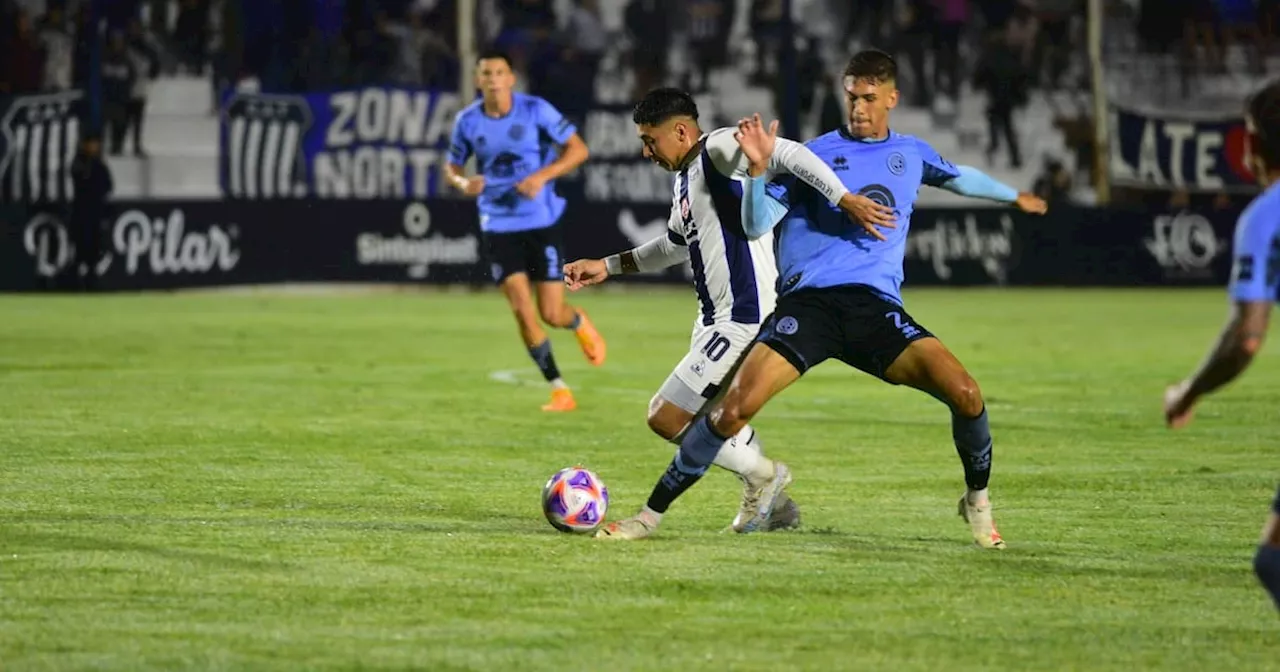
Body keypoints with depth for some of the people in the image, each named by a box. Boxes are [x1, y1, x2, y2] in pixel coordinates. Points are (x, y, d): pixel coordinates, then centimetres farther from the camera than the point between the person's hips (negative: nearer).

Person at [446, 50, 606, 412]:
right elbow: (452, 166, 12)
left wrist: (542, 176, -21)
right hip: (499, 227, 2)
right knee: (523, 311, -9)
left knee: (552, 314, -3)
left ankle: (580, 323, 36)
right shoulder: (467, 121, -2)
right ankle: (559, 391, 4)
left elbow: (578, 149, -6)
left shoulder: (536, 110, -10)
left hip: (541, 222, -2)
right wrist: (463, 183, -12)